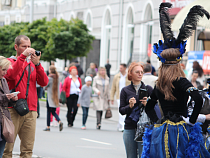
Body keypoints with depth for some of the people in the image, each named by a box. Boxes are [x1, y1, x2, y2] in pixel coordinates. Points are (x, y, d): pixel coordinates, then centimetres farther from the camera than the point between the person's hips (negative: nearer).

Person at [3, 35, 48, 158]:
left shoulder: (33, 64, 19)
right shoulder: (10, 62, 5)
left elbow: (44, 82, 6)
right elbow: (10, 74, -18)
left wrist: (37, 64, -6)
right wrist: (23, 56, -16)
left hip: (31, 111, 4)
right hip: (13, 110, -4)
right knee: (7, 147, -6)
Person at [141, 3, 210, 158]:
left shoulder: (159, 86, 10)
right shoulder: (181, 82, -9)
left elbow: (149, 106, 23)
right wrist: (191, 121, -15)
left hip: (160, 132, 6)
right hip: (179, 132, -6)